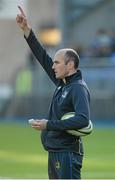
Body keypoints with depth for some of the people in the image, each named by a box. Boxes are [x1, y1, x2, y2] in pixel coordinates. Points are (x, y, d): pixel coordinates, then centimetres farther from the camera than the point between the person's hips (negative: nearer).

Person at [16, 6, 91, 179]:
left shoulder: (79, 88, -13)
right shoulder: (61, 83, 13)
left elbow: (83, 119, -27)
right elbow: (43, 57, 19)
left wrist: (49, 125, -24)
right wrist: (26, 29, 17)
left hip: (67, 154, -9)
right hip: (55, 152, 9)